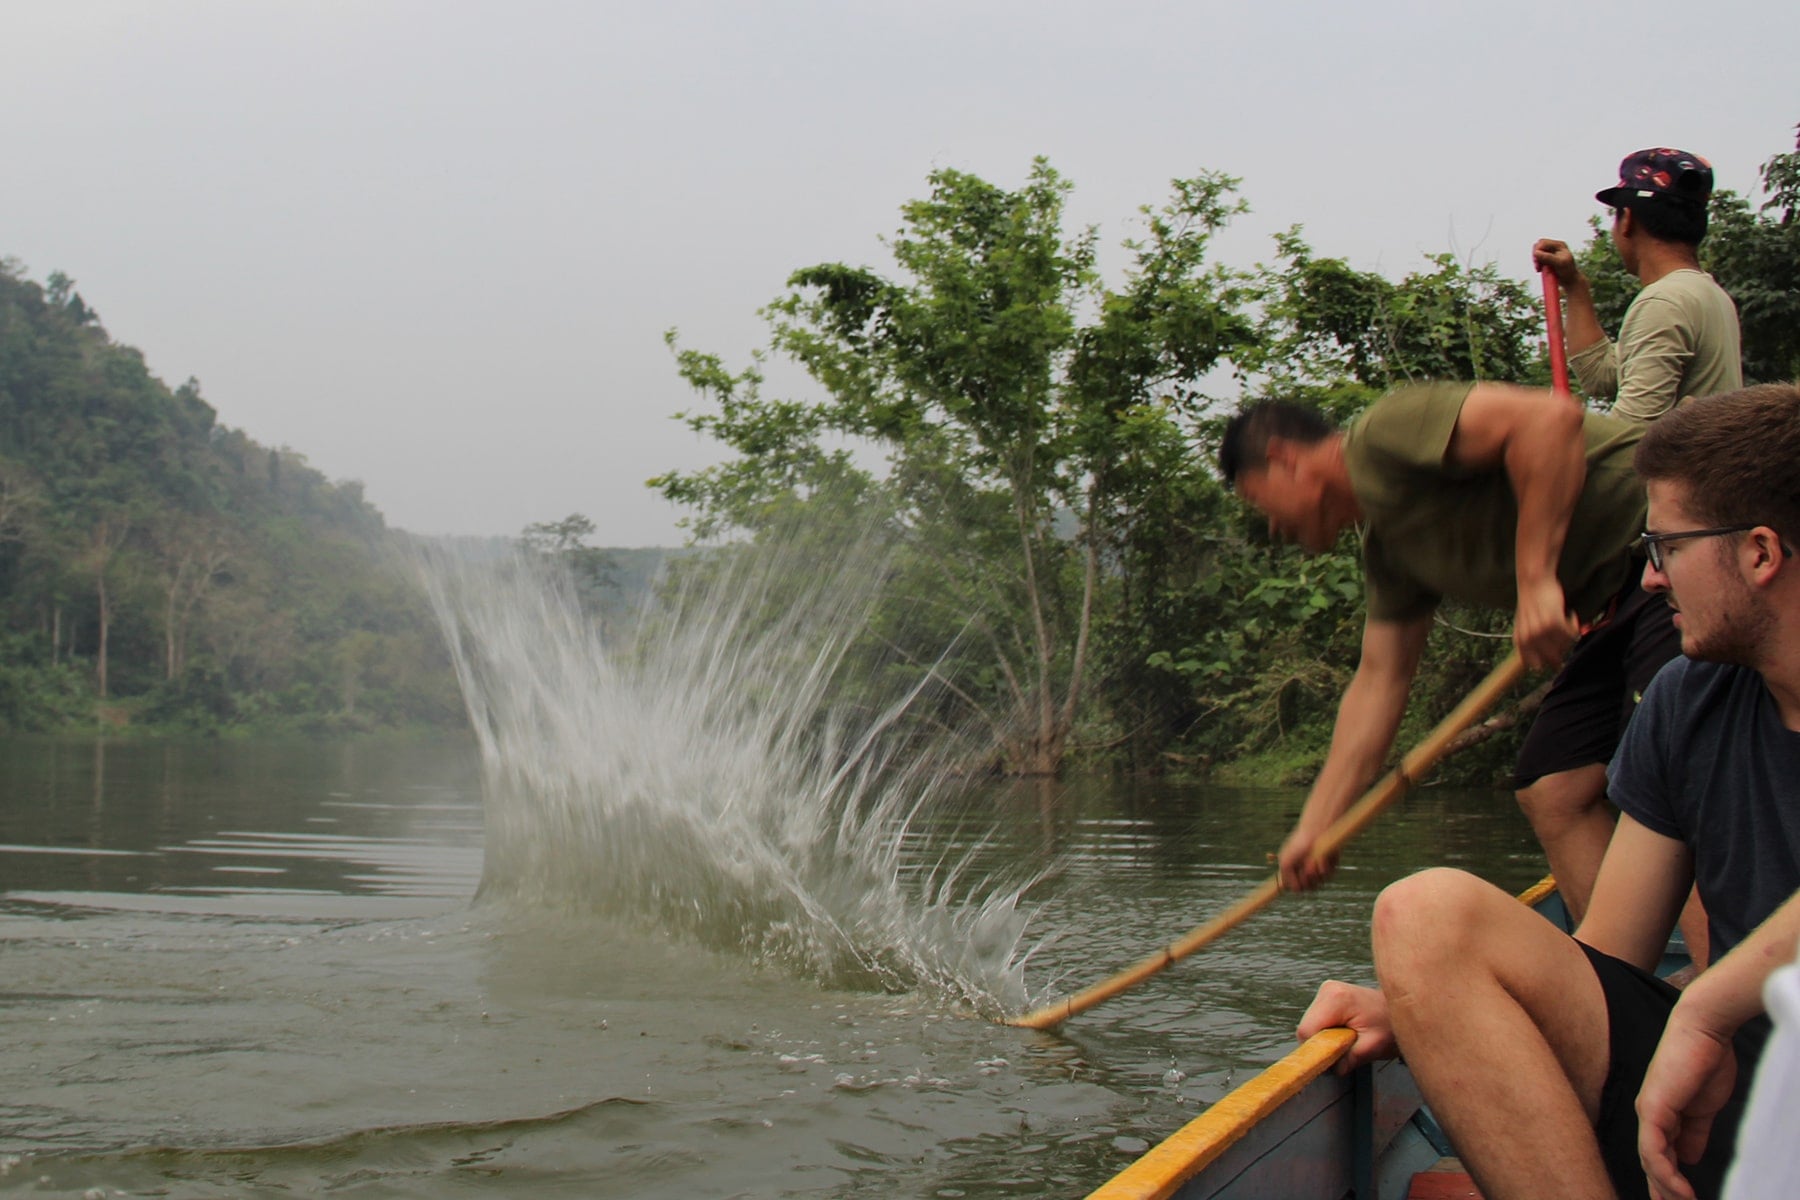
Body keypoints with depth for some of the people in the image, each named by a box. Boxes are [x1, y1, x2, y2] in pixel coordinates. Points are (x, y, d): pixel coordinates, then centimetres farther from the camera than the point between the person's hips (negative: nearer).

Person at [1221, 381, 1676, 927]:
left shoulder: (1384, 431, -11)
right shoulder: (1387, 547, 17)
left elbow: (1551, 416, -23)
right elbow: (1379, 679, 18)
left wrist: (1535, 579, -24)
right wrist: (1312, 830, 18)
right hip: (1618, 600, 10)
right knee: (1551, 789, 8)